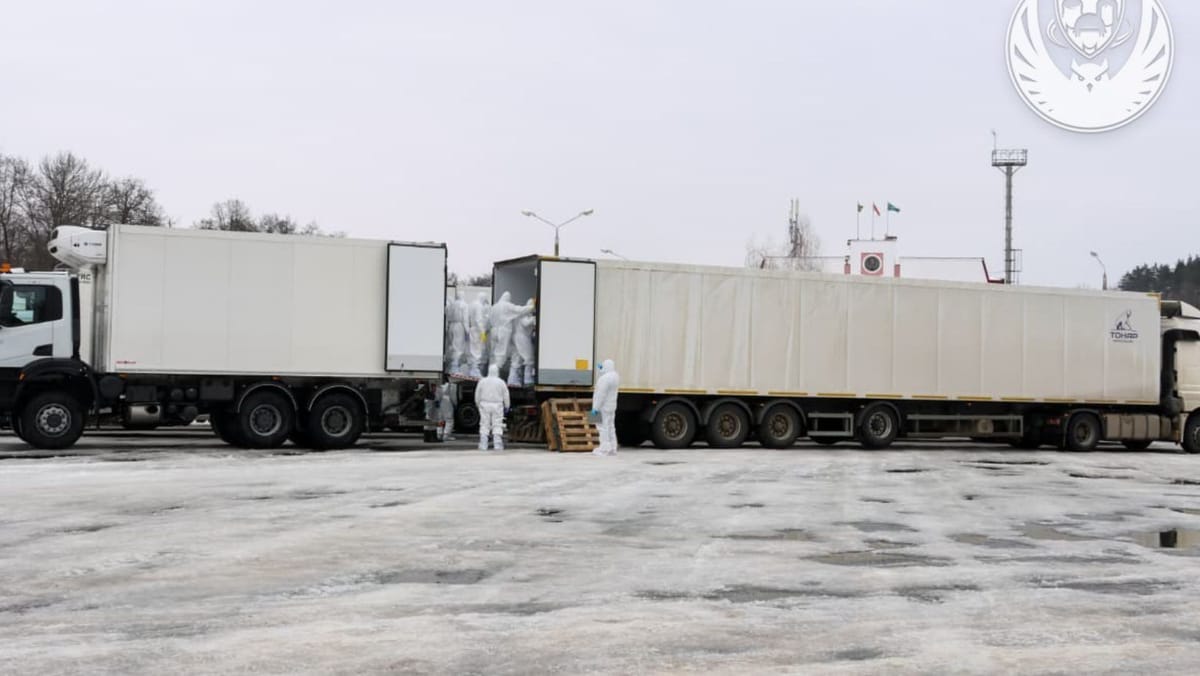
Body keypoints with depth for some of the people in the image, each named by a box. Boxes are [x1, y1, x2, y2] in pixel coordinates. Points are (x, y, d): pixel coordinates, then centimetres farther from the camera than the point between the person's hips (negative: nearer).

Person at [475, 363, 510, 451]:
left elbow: (477, 395, 7)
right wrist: (507, 406, 14)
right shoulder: (501, 382, -3)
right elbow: (506, 396, 2)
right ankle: (498, 445, -4)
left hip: (485, 405, 1)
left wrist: (478, 404, 20)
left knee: (484, 426, 4)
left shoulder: (482, 381, 0)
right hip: (497, 405, -1)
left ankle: (483, 445, 0)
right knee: (497, 426, 1)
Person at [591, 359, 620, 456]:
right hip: (611, 406, 10)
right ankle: (612, 449, 14)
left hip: (603, 406, -10)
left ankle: (604, 449, -9)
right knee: (610, 427, 12)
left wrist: (595, 408, -21)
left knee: (603, 427, -7)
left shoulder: (605, 378, -22)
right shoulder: (615, 375, 8)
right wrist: (603, 370, 18)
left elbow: (601, 394, -24)